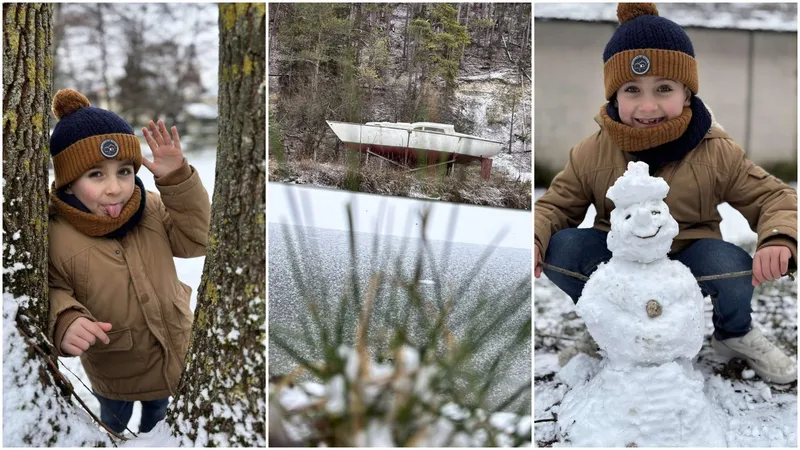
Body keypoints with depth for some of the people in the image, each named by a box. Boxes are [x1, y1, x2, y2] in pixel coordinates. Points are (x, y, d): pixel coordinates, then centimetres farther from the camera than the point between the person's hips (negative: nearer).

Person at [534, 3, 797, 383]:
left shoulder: (715, 153, -14)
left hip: (688, 257, -1)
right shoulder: (593, 153, -11)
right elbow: (555, 206, -2)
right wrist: (533, 239, -26)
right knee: (559, 250, -27)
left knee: (734, 268, -33)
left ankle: (734, 334, 5)